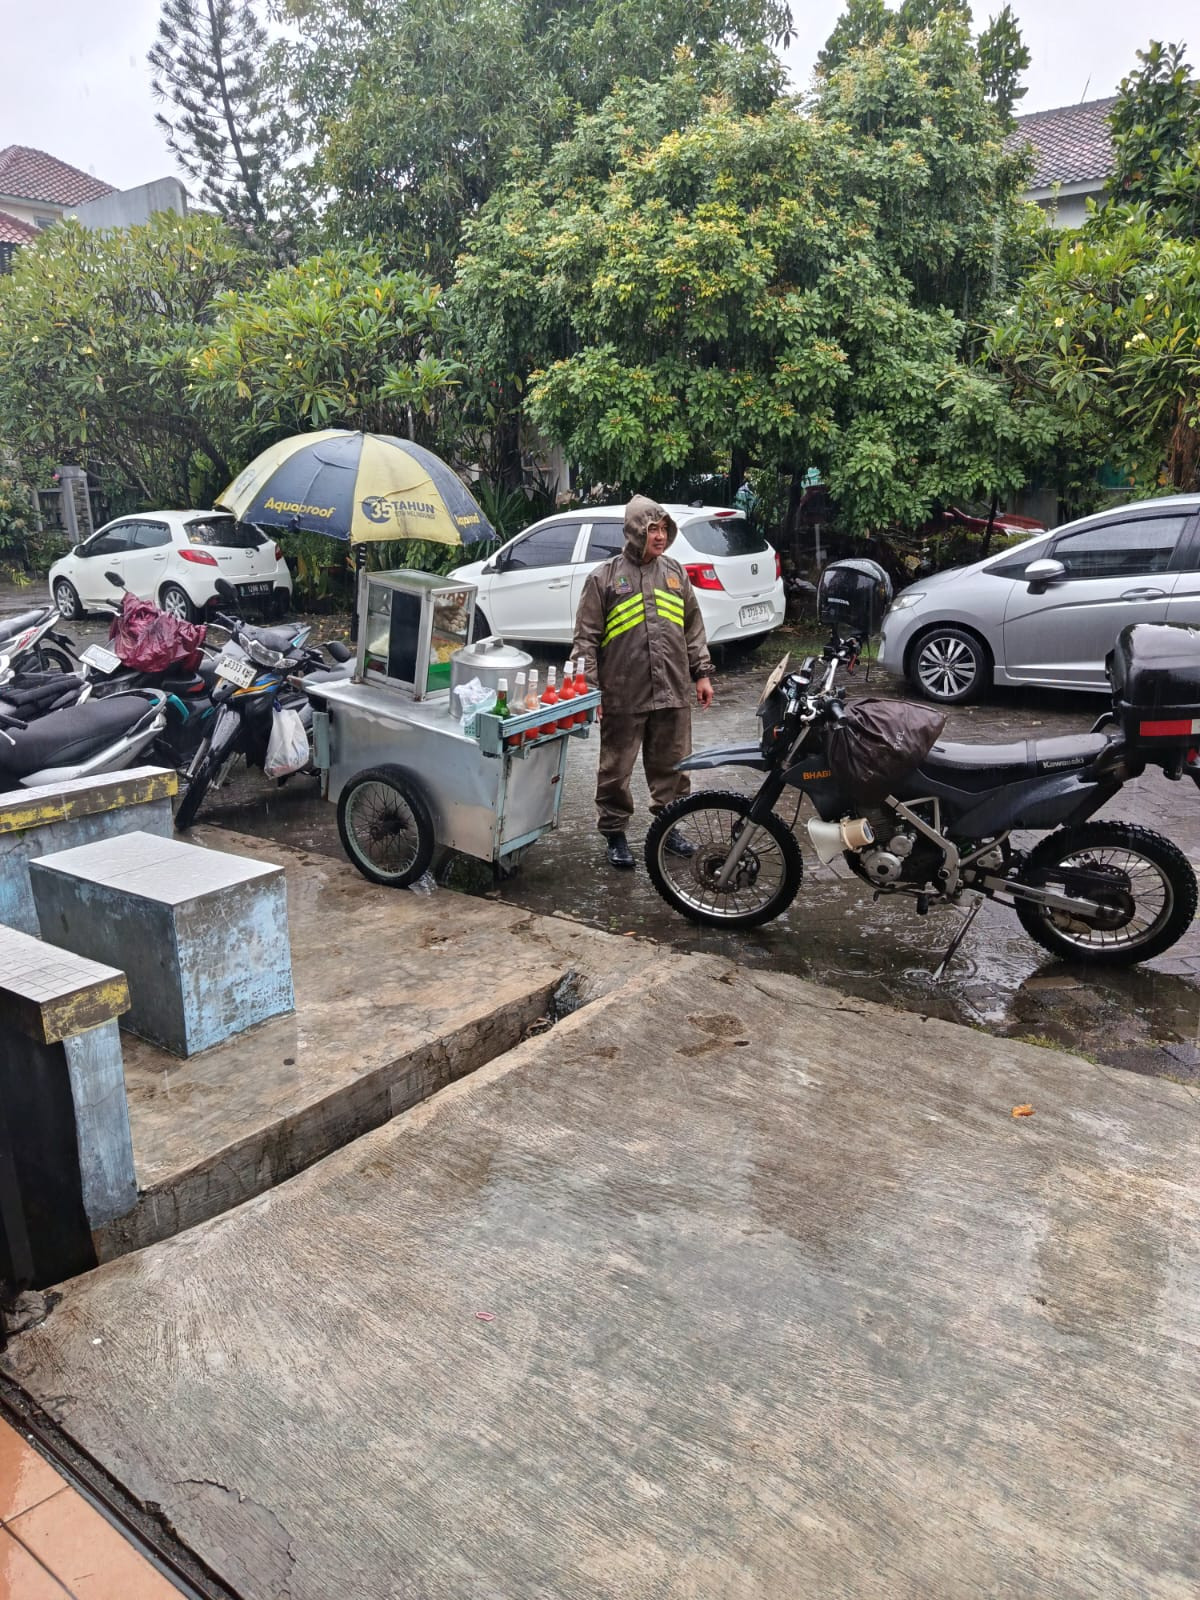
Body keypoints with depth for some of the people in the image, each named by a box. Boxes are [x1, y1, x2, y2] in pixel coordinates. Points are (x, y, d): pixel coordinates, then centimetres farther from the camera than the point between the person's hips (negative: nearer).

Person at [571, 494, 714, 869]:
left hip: (673, 694, 4)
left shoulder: (674, 572, 11)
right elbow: (586, 638, -2)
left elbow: (693, 629, 16)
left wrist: (702, 674, 11)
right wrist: (589, 689, -8)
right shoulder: (604, 577, -1)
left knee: (672, 767, 13)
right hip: (623, 697, -4)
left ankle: (668, 825, 29)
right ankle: (615, 834, 19)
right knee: (616, 771, 5)